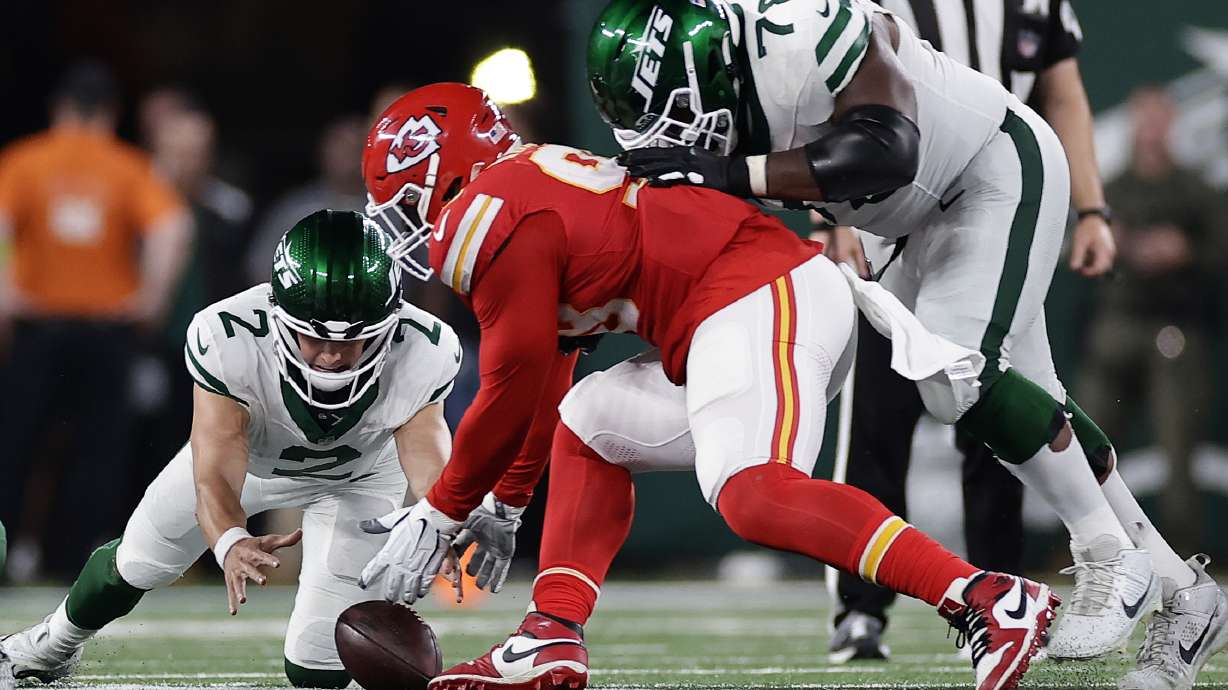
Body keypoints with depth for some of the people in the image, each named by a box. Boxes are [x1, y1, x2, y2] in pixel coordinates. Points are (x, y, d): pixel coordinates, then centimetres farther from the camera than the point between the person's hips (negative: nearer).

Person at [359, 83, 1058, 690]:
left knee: (752, 494, -29)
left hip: (761, 307, -11)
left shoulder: (489, 222, -4)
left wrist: (440, 516, 9)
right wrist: (501, 505, 42)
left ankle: (988, 599, -40)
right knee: (590, 427, 22)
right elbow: (543, 385, 36)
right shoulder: (536, 187, 27)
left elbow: (514, 394, -2)